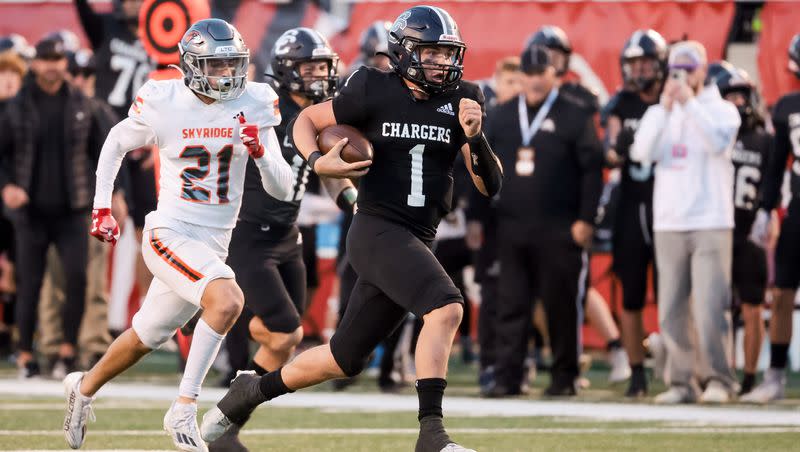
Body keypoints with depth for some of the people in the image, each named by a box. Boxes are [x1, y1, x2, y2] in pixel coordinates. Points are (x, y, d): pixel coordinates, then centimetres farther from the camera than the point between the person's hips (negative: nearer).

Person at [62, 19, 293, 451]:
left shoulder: (253, 105, -2)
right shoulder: (163, 104, -9)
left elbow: (281, 188, -1)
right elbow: (117, 143, 12)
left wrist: (260, 151, -20)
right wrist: (101, 207, 9)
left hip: (213, 244, 5)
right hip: (170, 234, -5)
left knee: (146, 336, 18)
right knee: (227, 301, -30)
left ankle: (85, 387, 45)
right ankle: (184, 411, -21)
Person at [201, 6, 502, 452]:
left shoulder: (461, 101, 5)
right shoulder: (375, 92, -5)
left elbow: (491, 185, 4)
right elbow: (306, 119, 9)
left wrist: (476, 137, -14)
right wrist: (317, 161, -11)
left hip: (416, 243, 6)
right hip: (378, 229, -6)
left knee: (345, 359, 11)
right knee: (446, 309, -29)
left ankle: (251, 390, 32)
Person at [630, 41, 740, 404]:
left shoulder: (721, 110, 4)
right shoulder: (659, 113, 14)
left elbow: (719, 144, -16)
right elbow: (642, 152, -3)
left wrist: (691, 103, -16)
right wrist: (665, 108, -11)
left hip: (711, 224, -4)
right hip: (668, 224, 4)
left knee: (709, 307, -11)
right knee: (671, 310, 2)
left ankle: (717, 378, -3)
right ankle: (680, 381, 8)